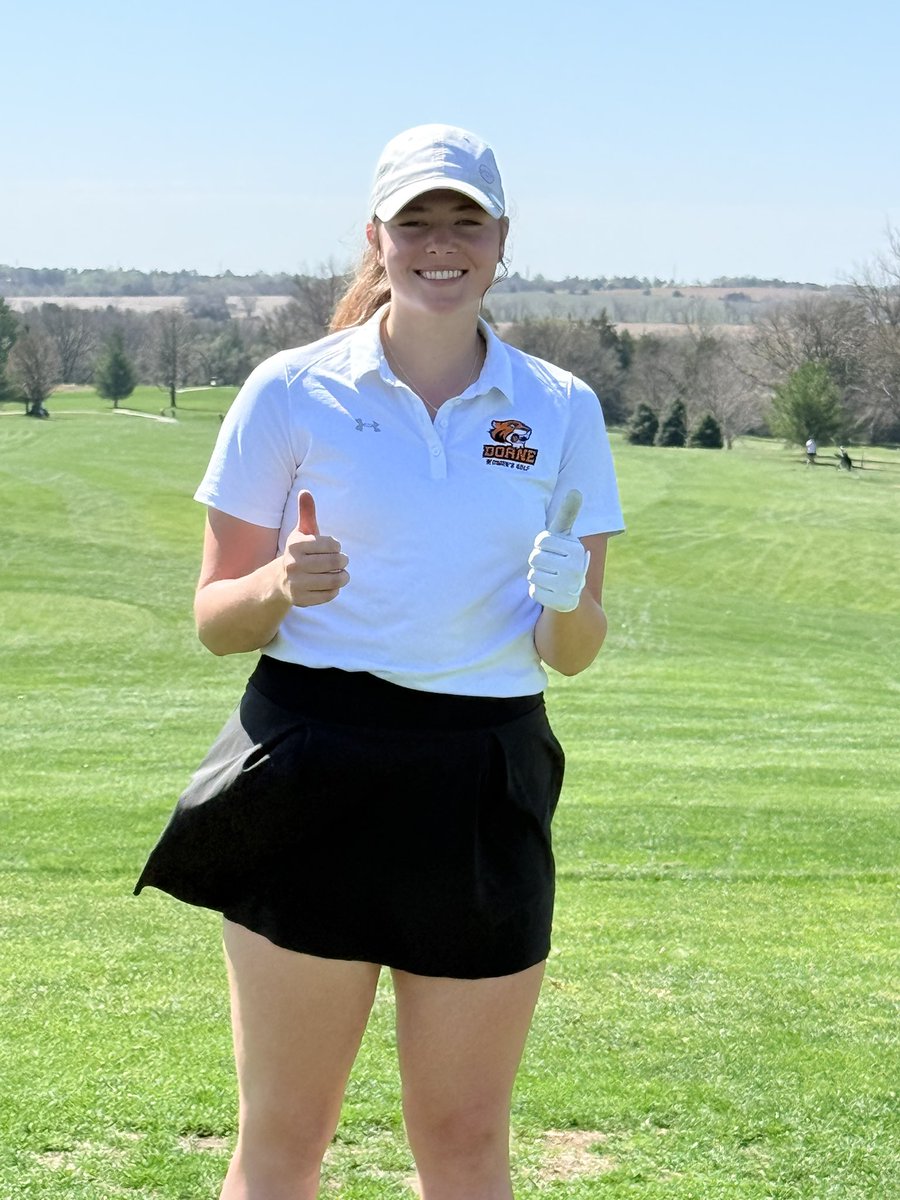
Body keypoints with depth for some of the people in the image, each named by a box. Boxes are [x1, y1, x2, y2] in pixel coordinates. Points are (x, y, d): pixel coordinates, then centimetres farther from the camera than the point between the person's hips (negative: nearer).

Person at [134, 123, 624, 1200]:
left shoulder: (562, 412, 7)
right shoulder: (292, 392, 1)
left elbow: (571, 653, 9)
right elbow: (216, 616, 3)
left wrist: (566, 598, -14)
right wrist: (280, 587, -18)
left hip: (485, 788, 2)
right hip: (312, 778, -2)